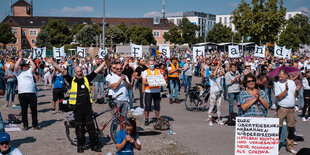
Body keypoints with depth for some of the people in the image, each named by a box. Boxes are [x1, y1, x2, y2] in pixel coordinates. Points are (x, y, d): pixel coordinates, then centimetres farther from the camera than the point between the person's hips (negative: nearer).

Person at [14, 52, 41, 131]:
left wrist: (29, 58, 8)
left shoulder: (30, 71, 20)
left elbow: (34, 67, 4)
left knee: (34, 110, 4)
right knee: (24, 110, 4)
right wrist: (20, 58, 0)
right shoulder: (18, 72, 13)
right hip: (22, 94, -2)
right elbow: (16, 67, -5)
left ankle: (35, 125, 12)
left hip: (32, 93, 2)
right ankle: (25, 125, 13)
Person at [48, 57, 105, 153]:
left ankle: (94, 145, 12)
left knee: (91, 126, 4)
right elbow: (62, 71, 0)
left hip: (87, 106, 2)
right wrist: (52, 63, -5)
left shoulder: (87, 79, 9)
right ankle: (80, 145, 16)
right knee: (79, 127, 5)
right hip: (77, 107, -2)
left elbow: (97, 71, 13)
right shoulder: (72, 80, 4)